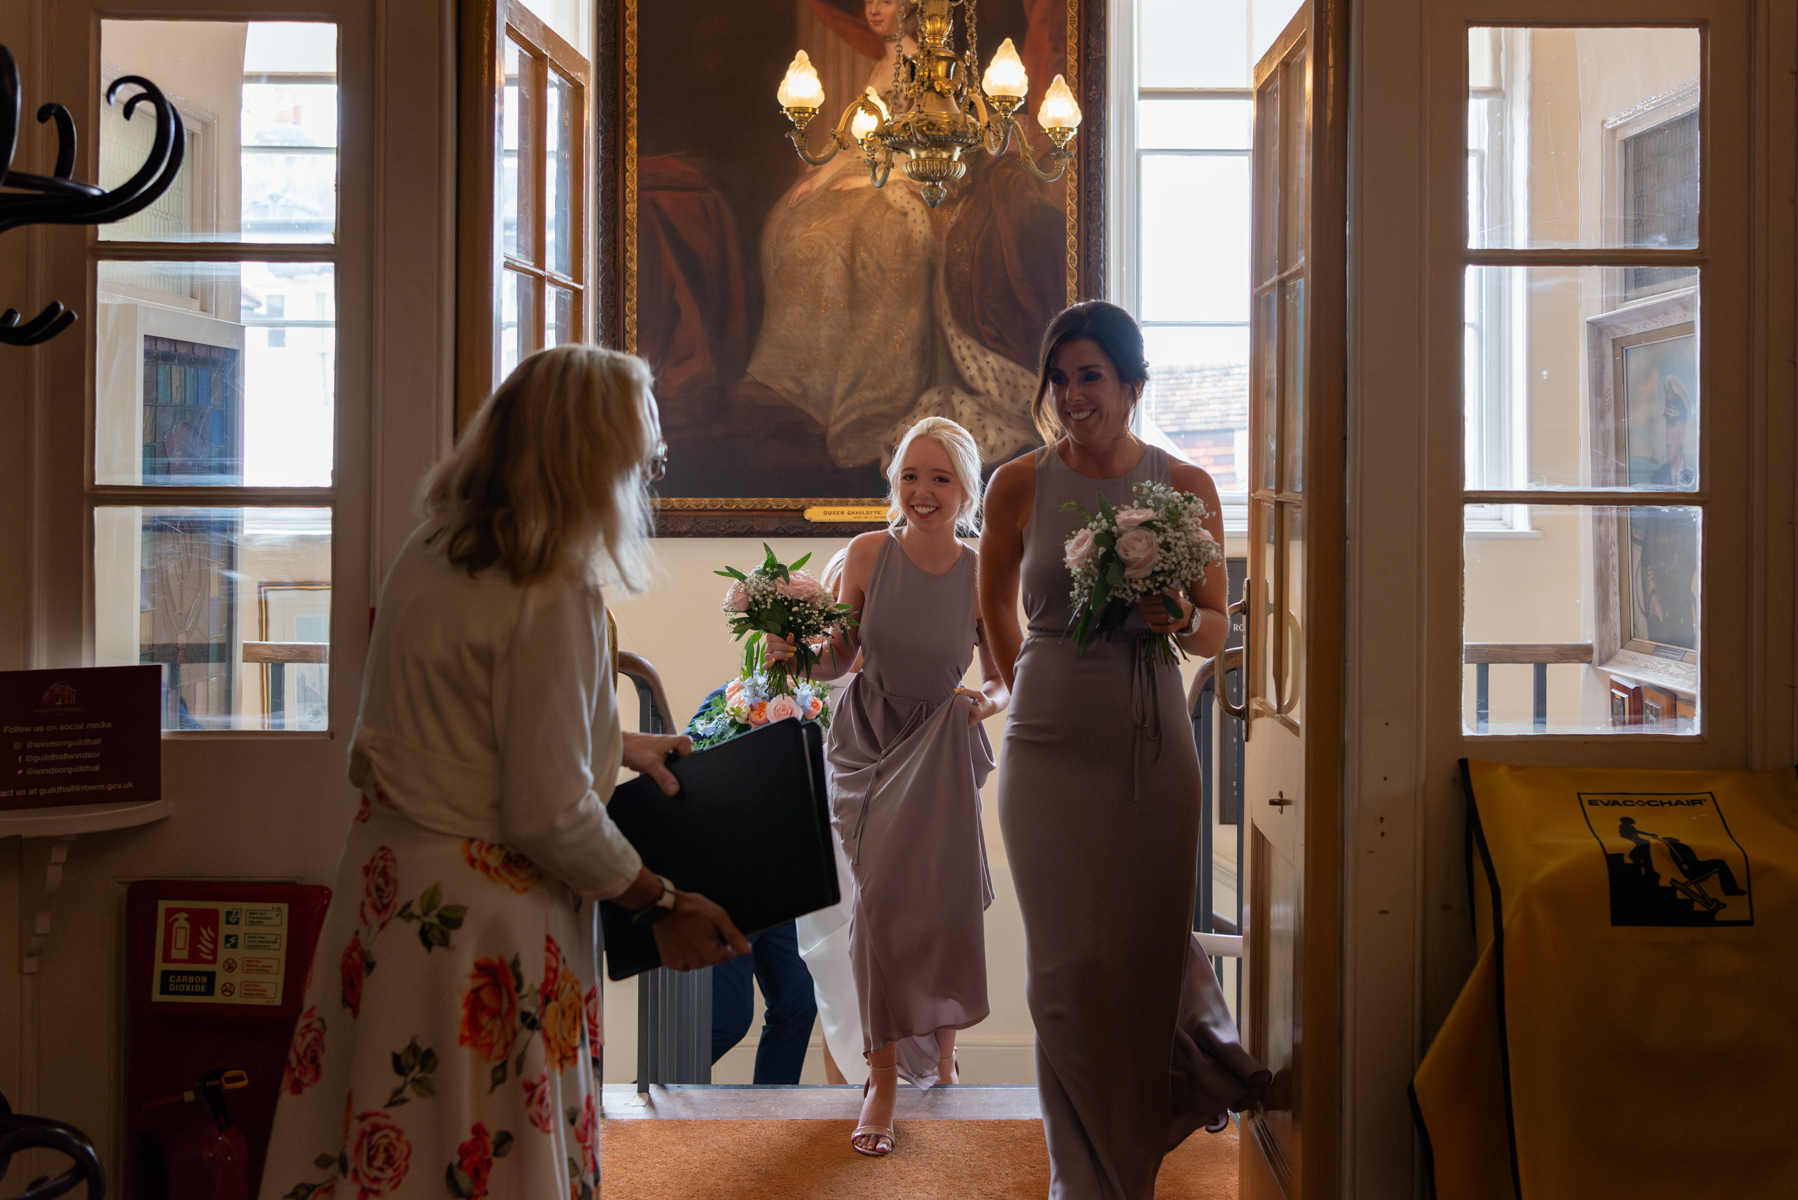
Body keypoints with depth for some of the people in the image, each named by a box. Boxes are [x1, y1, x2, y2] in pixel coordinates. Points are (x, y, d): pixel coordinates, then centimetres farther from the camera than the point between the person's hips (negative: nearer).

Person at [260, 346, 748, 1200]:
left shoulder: (430, 551, 6)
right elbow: (552, 817, -21)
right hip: (483, 923, -8)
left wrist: (613, 744, 23)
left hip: (388, 881, 8)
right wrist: (664, 906, -8)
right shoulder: (552, 598, -22)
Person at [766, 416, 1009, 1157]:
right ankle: (883, 1080, 3)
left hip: (940, 749, 1)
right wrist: (799, 652, -20)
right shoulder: (869, 554, -8)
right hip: (867, 741, 0)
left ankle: (941, 1046, 33)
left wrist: (988, 700, -20)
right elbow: (839, 657, 0)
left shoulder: (982, 576, -8)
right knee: (882, 894, -9)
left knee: (944, 895, 2)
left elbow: (1001, 679, 2)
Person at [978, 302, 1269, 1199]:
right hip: (1049, 746, 0)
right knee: (1068, 965, 4)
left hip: (1152, 745, 1)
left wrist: (1179, 622, -13)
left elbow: (1217, 628, 7)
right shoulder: (1018, 485, 0)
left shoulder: (1185, 487, 1)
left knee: (1149, 949, 8)